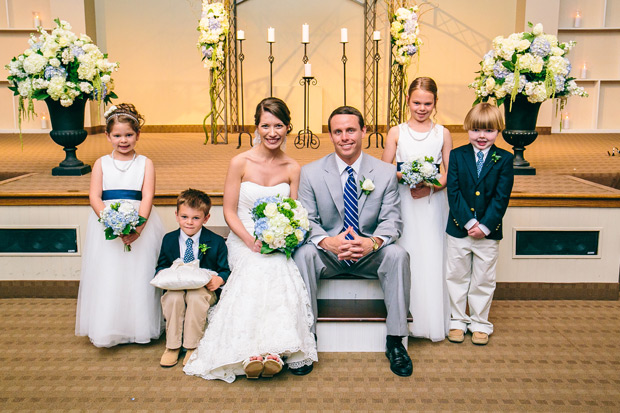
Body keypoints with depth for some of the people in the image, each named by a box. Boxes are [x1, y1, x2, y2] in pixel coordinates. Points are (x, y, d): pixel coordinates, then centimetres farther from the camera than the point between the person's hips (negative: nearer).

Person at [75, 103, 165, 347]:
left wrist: (138, 225, -23)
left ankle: (140, 328, 15)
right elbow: (94, 197, -2)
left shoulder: (145, 164, 5)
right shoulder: (101, 164, 9)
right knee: (107, 277, 1)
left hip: (140, 222, -1)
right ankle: (109, 330, 14)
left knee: (138, 275, 1)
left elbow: (147, 197, -6)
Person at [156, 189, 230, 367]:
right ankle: (172, 346, -14)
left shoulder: (216, 242, -2)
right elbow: (161, 266, 14)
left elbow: (225, 270, 1)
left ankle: (192, 346, -19)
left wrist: (219, 279, -22)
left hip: (203, 289, -2)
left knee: (196, 296, -35)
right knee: (173, 297, -32)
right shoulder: (169, 239, 6)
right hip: (176, 287, 2)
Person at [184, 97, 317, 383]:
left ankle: (267, 349, -28)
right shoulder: (240, 163, -3)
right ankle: (260, 349, -32)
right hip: (243, 239, -2)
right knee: (260, 268, -34)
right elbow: (229, 211, -2)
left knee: (276, 269, -32)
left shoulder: (292, 168, 6)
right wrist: (251, 241, -17)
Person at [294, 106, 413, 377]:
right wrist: (328, 242, -28)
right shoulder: (311, 173, -2)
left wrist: (373, 242, -29)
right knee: (303, 253, -31)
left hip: (369, 254, 1)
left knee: (398, 254, -29)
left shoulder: (386, 173, -1)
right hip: (328, 253, 0)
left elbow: (392, 220, -5)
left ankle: (395, 341, -17)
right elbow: (307, 220, -6)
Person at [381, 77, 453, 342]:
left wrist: (430, 187, -12)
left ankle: (434, 322, 15)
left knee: (432, 258, 2)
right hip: (403, 202, 0)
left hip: (432, 203, 0)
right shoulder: (396, 132, 4)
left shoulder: (443, 134, 5)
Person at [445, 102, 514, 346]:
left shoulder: (504, 159, -3)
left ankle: (480, 323, 27)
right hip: (459, 229, 1)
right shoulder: (457, 155, -2)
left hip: (489, 232, 0)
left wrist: (484, 226, -15)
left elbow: (501, 198, -8)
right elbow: (453, 192, -8)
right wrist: (468, 222, -16)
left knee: (483, 280, 12)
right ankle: (457, 321, 26)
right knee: (456, 277, 11)